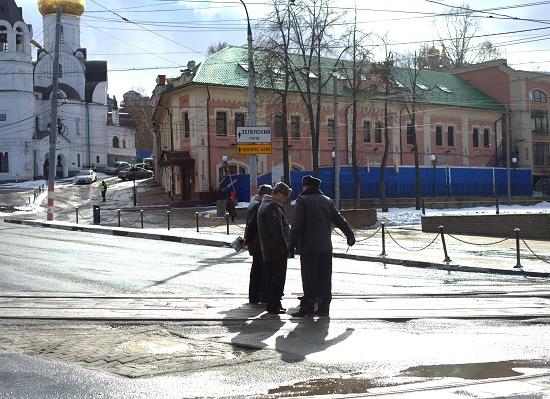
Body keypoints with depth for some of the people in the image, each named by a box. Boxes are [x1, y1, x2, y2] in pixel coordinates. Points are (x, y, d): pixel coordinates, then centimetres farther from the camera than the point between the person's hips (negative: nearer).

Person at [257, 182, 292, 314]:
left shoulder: (264, 205, 17)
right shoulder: (273, 208, -18)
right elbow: (277, 232, -22)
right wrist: (286, 249, -18)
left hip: (268, 251, 10)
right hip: (277, 251, -10)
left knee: (272, 277, 16)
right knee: (279, 277, -5)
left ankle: (272, 303, 22)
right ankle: (273, 305, -3)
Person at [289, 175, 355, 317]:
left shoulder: (302, 200, -4)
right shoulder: (327, 200, 11)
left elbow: (296, 225, -12)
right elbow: (339, 220, 15)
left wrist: (292, 244, -9)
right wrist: (350, 235, 27)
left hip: (308, 247, -5)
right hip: (326, 247, 5)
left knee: (309, 278, -1)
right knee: (324, 278, 8)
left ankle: (308, 307, -2)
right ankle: (324, 307, 10)